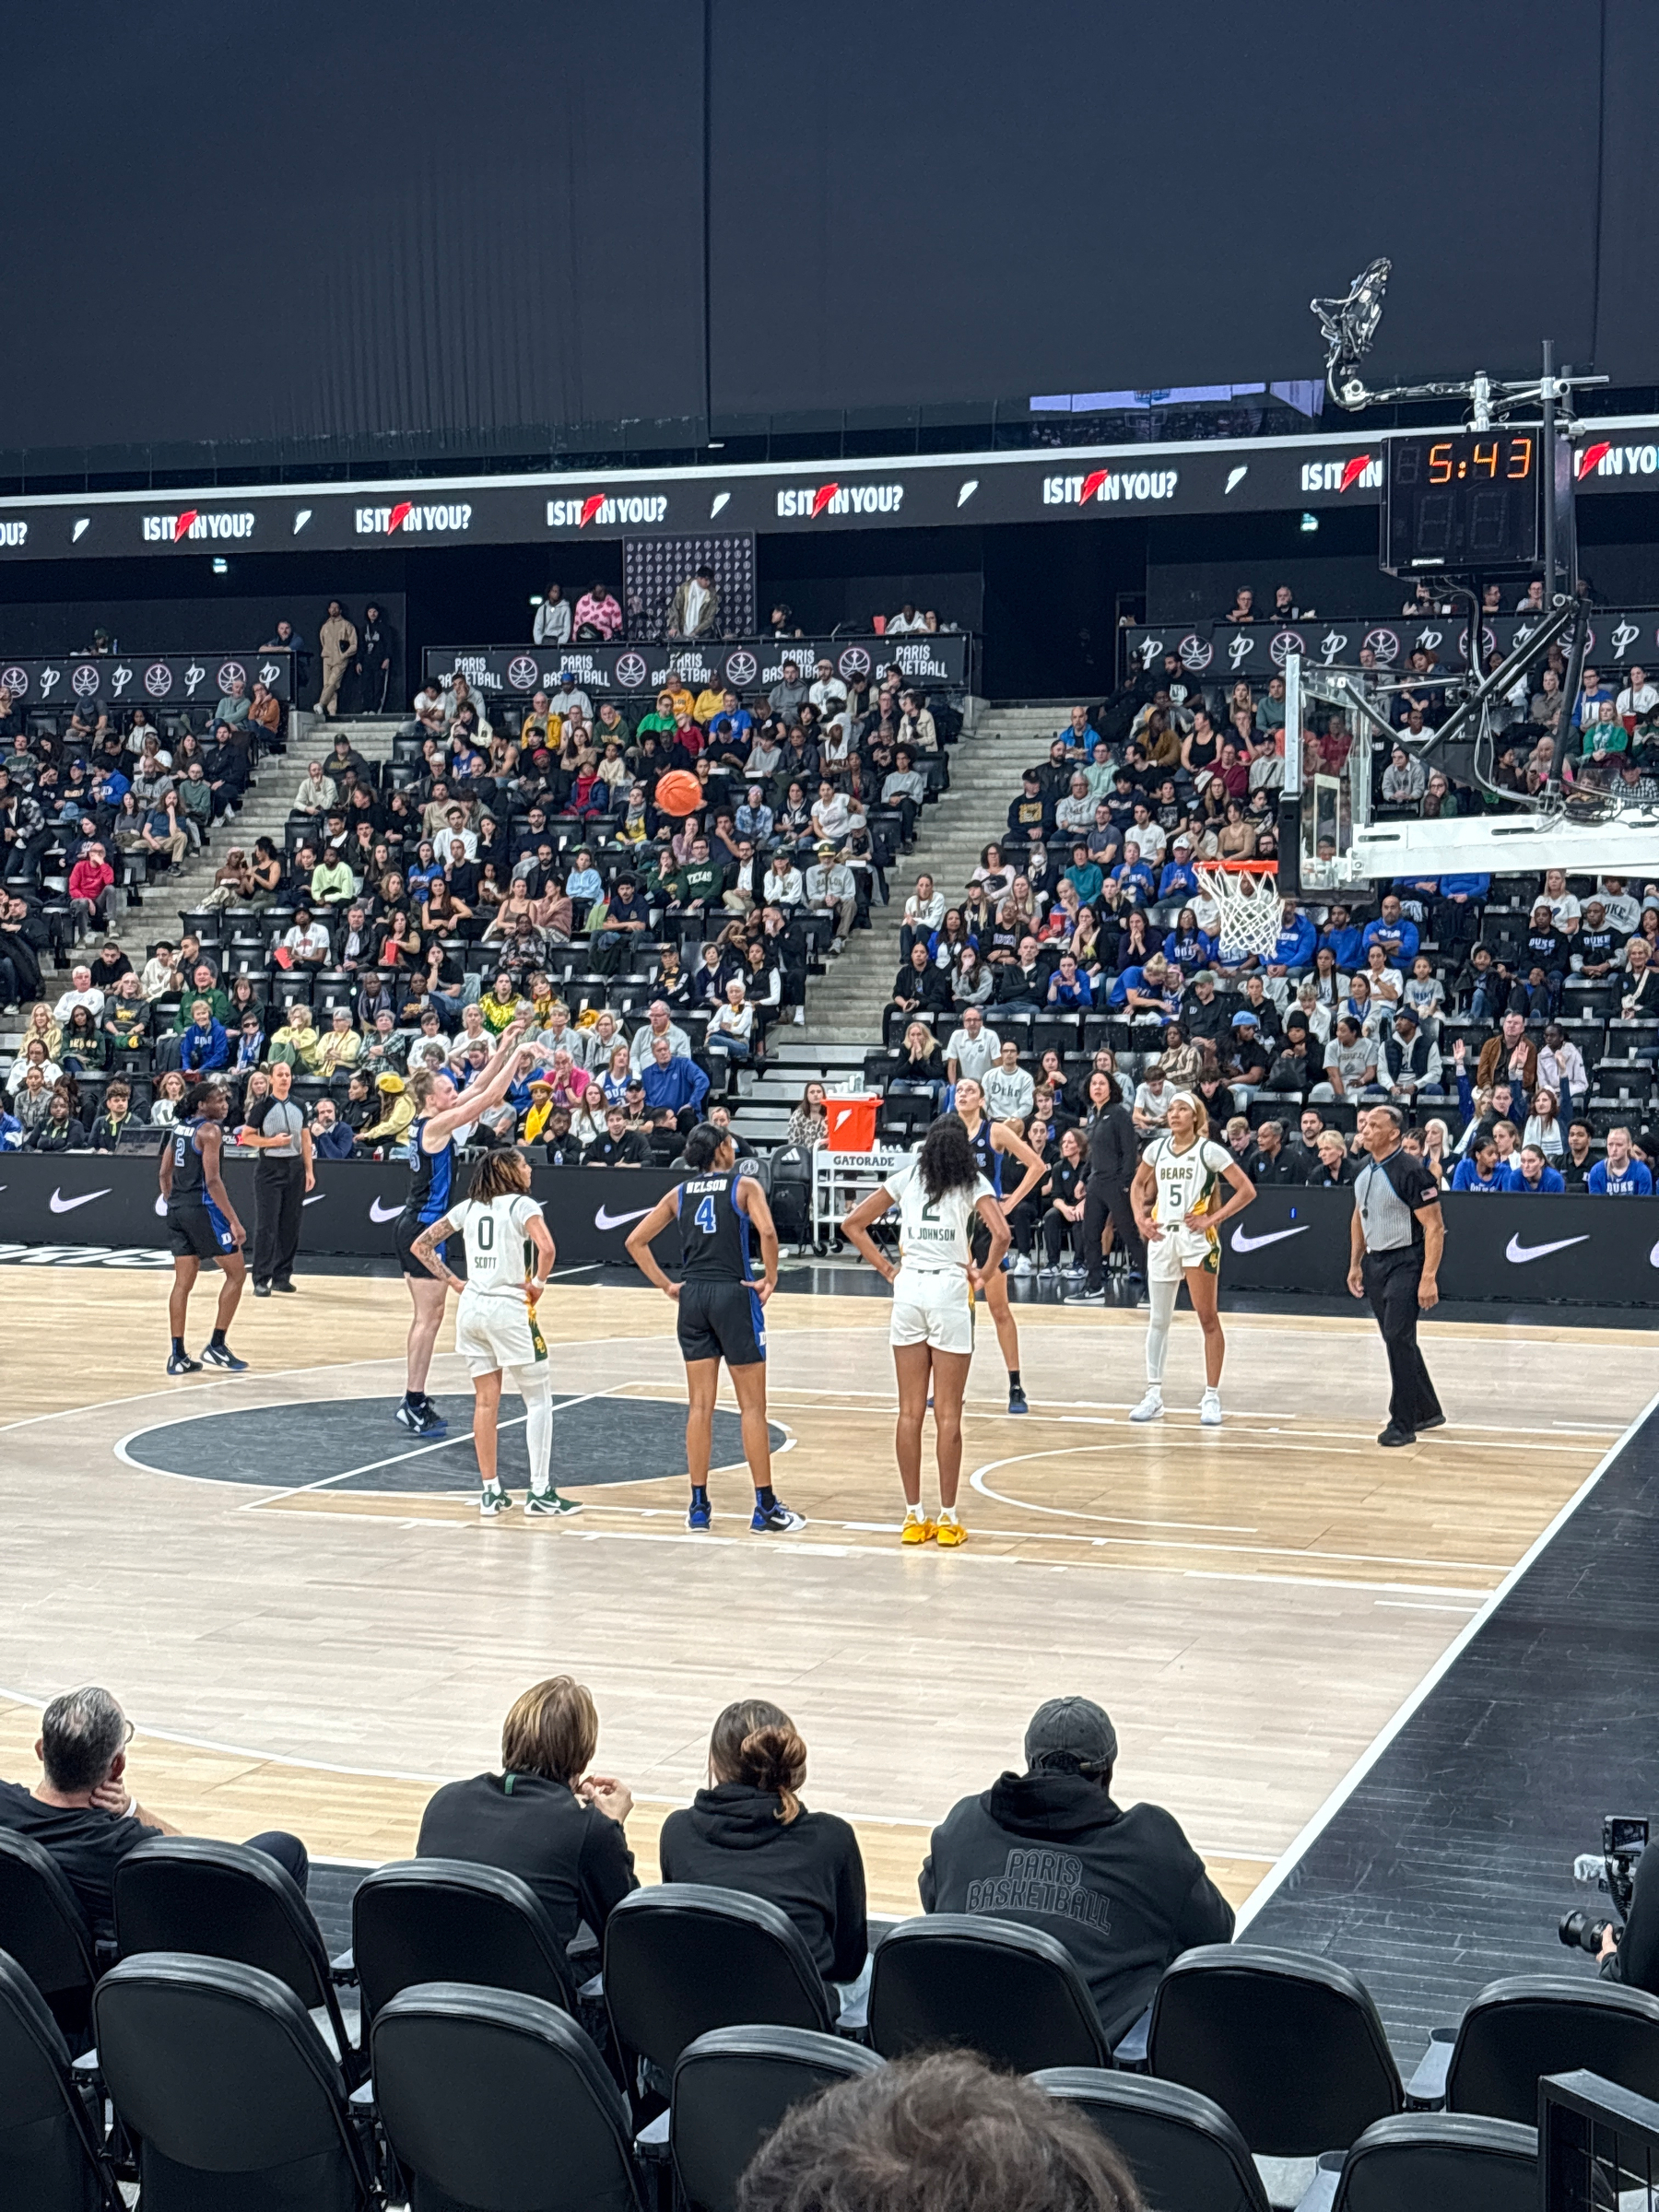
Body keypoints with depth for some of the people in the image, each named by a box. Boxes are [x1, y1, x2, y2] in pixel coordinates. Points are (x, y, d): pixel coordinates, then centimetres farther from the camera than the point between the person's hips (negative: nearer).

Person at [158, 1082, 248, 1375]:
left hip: (177, 1210, 8)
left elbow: (165, 1173, 16)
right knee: (236, 1273, 4)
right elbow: (212, 1180, -19)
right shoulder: (210, 1130, -12)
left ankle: (178, 1356, 8)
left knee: (183, 1282, 9)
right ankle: (216, 1346, 1)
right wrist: (234, 1222, -18)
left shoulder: (179, 1127, 13)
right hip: (204, 1208, -8)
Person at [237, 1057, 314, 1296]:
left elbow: (305, 1139, 13)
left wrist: (309, 1170, 7)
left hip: (295, 1167, 5)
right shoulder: (263, 1107, -4)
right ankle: (261, 1280, -5)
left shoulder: (298, 1106, 9)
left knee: (290, 1225, 6)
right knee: (266, 1226, -7)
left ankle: (282, 1276, 15)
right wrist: (273, 1141, -16)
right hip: (270, 1169, -5)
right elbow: (246, 1136, -5)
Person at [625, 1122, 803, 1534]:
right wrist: (770, 1278, -7)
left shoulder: (680, 1193, 11)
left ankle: (699, 1507, 11)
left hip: (692, 1298, 4)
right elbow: (766, 1232, -20)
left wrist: (665, 1285, 11)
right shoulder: (744, 1186, -3)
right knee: (752, 1406, 2)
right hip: (734, 1295, -4)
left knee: (699, 1406, 9)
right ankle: (766, 1508, 3)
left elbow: (635, 1242, 10)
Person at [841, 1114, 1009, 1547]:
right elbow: (1001, 1233, -16)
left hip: (908, 1289, 3)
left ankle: (914, 1517, 11)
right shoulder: (973, 1184, 0)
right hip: (950, 1290, -3)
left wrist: (886, 1269, 11)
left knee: (910, 1410, 7)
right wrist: (984, 1274, -1)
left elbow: (852, 1224, 10)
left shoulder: (906, 1179, 10)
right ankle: (947, 1519, 5)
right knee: (947, 1413, 2)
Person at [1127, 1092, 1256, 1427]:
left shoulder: (1209, 1151, -6)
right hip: (1161, 1237, 5)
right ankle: (1153, 1396, 14)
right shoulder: (1157, 1148, 8)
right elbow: (1138, 1185, 23)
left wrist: (1213, 1219, -12)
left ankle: (1211, 1397, 5)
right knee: (1158, 1320, 8)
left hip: (1196, 1239, -5)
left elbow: (1247, 1190, -7)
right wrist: (1140, 1218, 7)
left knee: (1208, 1318, -2)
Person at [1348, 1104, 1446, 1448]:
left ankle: (1402, 1423, -7)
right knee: (1398, 1341, 14)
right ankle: (1428, 1412, 28)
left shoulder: (1411, 1171, -17)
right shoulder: (1364, 1168, 7)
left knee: (1398, 1337, -14)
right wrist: (1355, 1264, 17)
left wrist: (1429, 1277, -22)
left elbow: (1434, 1227, -17)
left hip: (1406, 1264, -8)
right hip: (1375, 1263, 8)